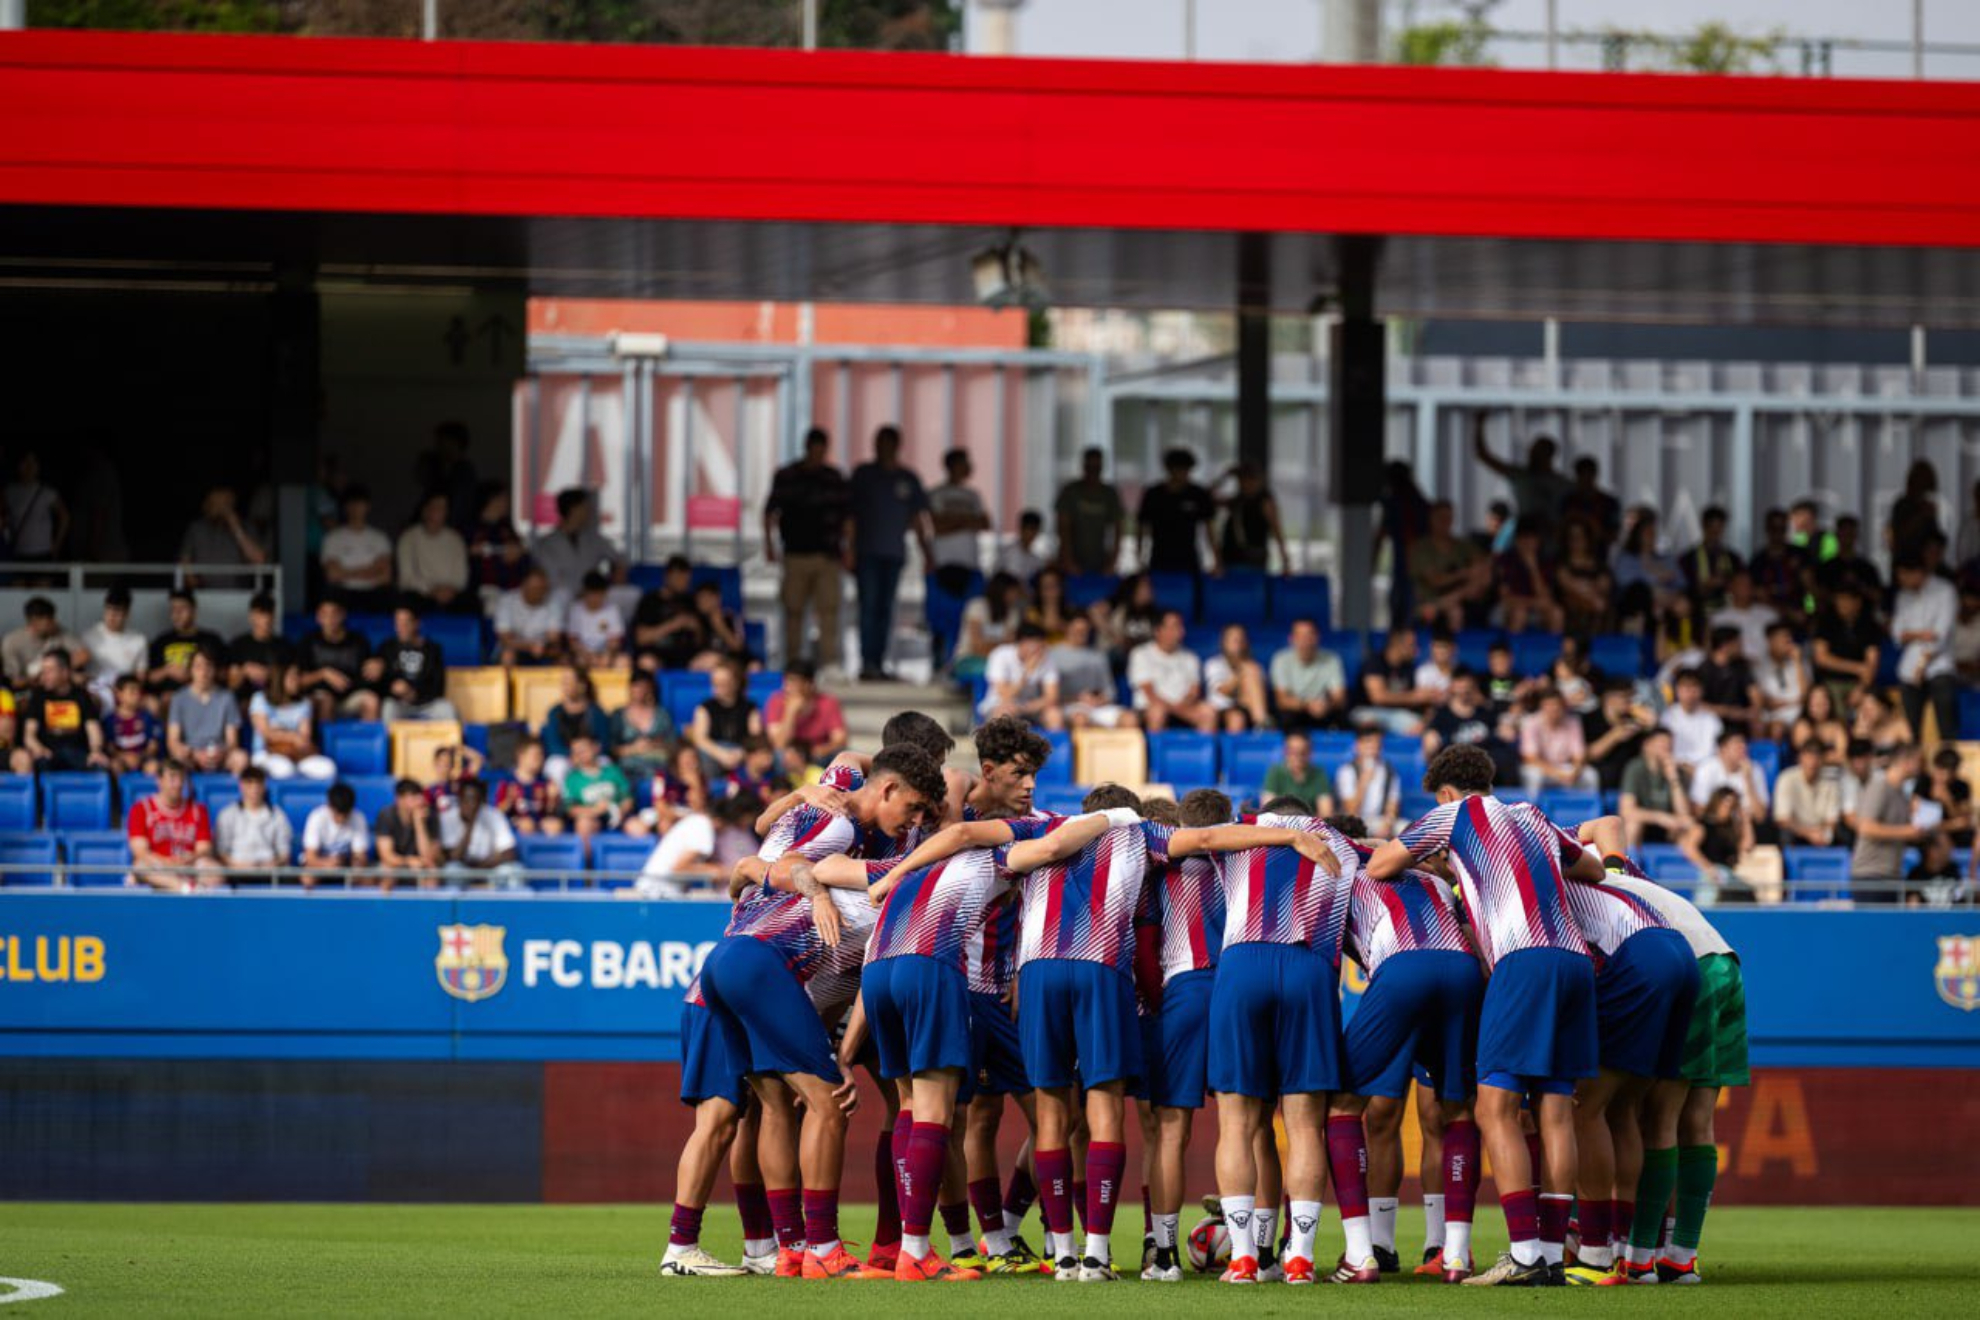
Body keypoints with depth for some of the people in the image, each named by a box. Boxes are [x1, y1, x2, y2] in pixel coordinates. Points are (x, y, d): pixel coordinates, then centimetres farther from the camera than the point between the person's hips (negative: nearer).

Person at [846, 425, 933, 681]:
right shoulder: (863, 475, 5)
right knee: (869, 605, -11)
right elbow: (850, 514, 3)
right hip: (867, 552, -3)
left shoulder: (908, 480, 11)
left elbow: (918, 518, 14)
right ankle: (867, 662, -15)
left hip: (894, 553, 3)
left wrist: (926, 551, 8)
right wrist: (849, 550, -4)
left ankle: (878, 662, 10)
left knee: (885, 609, 5)